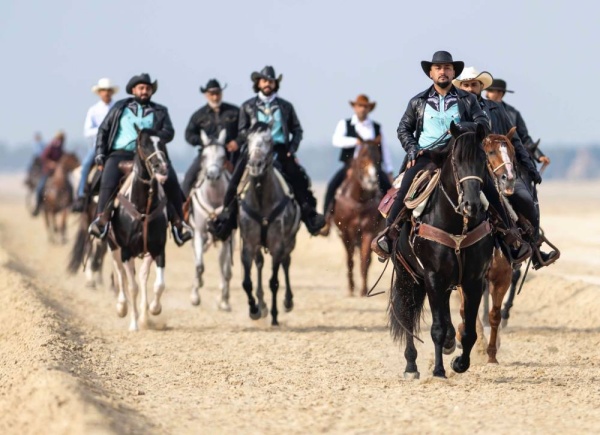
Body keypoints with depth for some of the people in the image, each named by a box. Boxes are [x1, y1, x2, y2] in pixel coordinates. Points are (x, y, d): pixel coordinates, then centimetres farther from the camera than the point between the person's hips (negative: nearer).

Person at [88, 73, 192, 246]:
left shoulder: (159, 112, 17)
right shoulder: (120, 108, 18)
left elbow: (168, 132, 2)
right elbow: (103, 130, 18)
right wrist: (100, 154, 5)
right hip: (121, 154, -1)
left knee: (171, 180, -21)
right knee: (108, 181, -30)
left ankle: (177, 222, -15)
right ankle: (102, 219, -33)